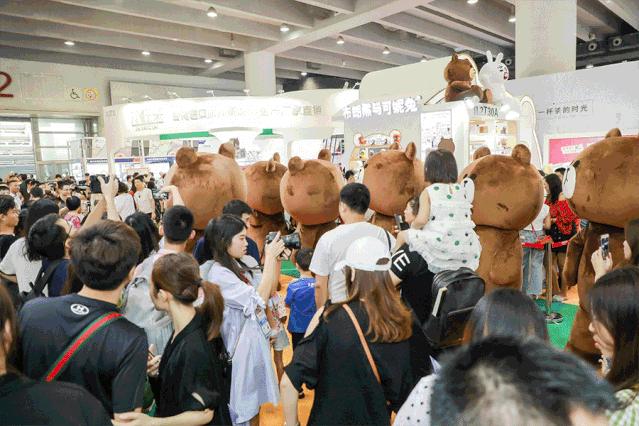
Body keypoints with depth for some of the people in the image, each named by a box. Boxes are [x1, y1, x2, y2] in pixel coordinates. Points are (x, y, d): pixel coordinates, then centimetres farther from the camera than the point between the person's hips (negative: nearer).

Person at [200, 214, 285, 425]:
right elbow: (258, 299, -24)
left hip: (255, 342, 8)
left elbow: (269, 290, 10)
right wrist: (269, 258, -22)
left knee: (255, 403, 21)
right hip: (240, 346, -8)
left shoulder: (238, 267, 6)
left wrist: (276, 258, -1)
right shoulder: (218, 273, -20)